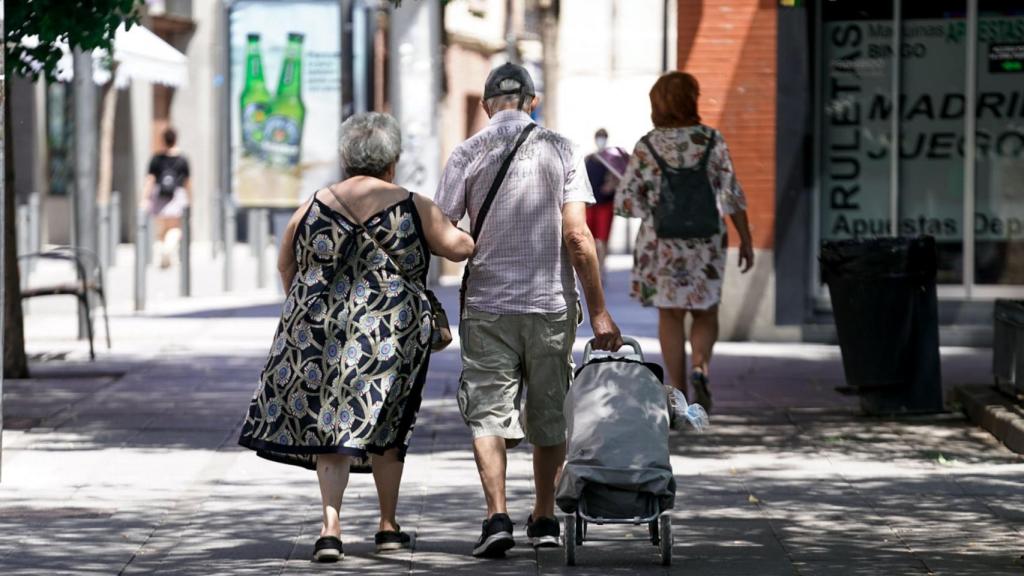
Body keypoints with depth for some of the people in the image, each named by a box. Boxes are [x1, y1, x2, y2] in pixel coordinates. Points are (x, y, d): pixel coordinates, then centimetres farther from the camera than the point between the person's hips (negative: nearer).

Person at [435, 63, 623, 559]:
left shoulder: (468, 154, -1)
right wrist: (598, 312, -2)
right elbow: (577, 236, -6)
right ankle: (544, 519, 21)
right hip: (552, 304, 1)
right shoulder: (560, 150, 0)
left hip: (487, 304, -1)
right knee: (550, 414, 14)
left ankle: (497, 516, -15)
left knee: (489, 412, 0)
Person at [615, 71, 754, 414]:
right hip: (706, 242, 0)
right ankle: (701, 367, -12)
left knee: (670, 316, 10)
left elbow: (626, 200, -6)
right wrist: (746, 240, 0)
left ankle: (678, 395, 8)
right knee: (705, 312, 15)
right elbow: (732, 195, -6)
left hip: (661, 243, 0)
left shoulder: (647, 146, -5)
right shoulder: (711, 141, -5)